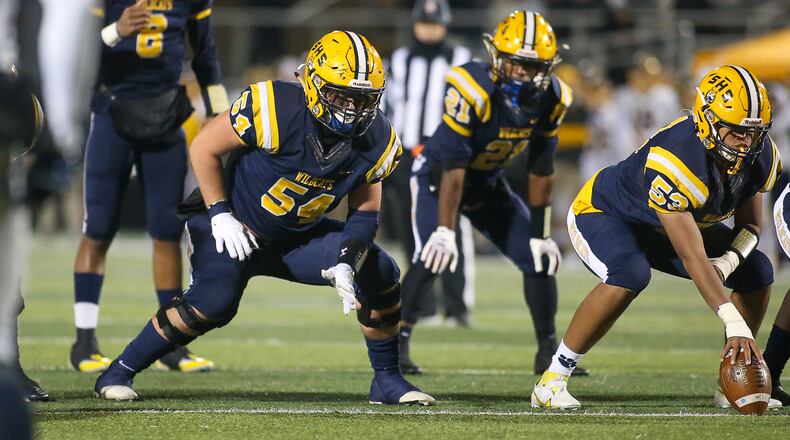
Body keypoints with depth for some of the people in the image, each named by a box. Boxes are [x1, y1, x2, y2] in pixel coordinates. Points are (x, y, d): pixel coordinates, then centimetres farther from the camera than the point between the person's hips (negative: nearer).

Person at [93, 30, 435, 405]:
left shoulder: (375, 140, -12)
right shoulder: (276, 110, -28)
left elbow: (364, 212, -1)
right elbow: (204, 147, -16)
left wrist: (346, 264, -17)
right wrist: (219, 215, -18)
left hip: (299, 236, 5)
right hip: (237, 226, -5)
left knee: (379, 274, -9)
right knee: (213, 302, -27)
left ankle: (387, 380, 8)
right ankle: (119, 372, -11)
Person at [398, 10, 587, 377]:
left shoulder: (551, 99, -15)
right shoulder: (472, 91, -34)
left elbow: (540, 170, -6)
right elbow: (453, 167, -32)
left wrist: (539, 233, -4)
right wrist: (445, 231, -35)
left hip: (488, 183, 6)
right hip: (438, 176, -6)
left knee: (540, 258, 1)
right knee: (434, 256, -27)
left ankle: (548, 352, 14)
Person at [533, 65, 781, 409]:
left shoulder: (761, 157, -18)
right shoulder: (674, 162, -41)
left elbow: (749, 225, 0)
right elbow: (693, 258, -44)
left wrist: (729, 261, -23)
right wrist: (735, 324, -50)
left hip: (676, 222, 8)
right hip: (603, 213, -8)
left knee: (758, 272, -6)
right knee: (630, 274, -38)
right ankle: (552, 380, -27)